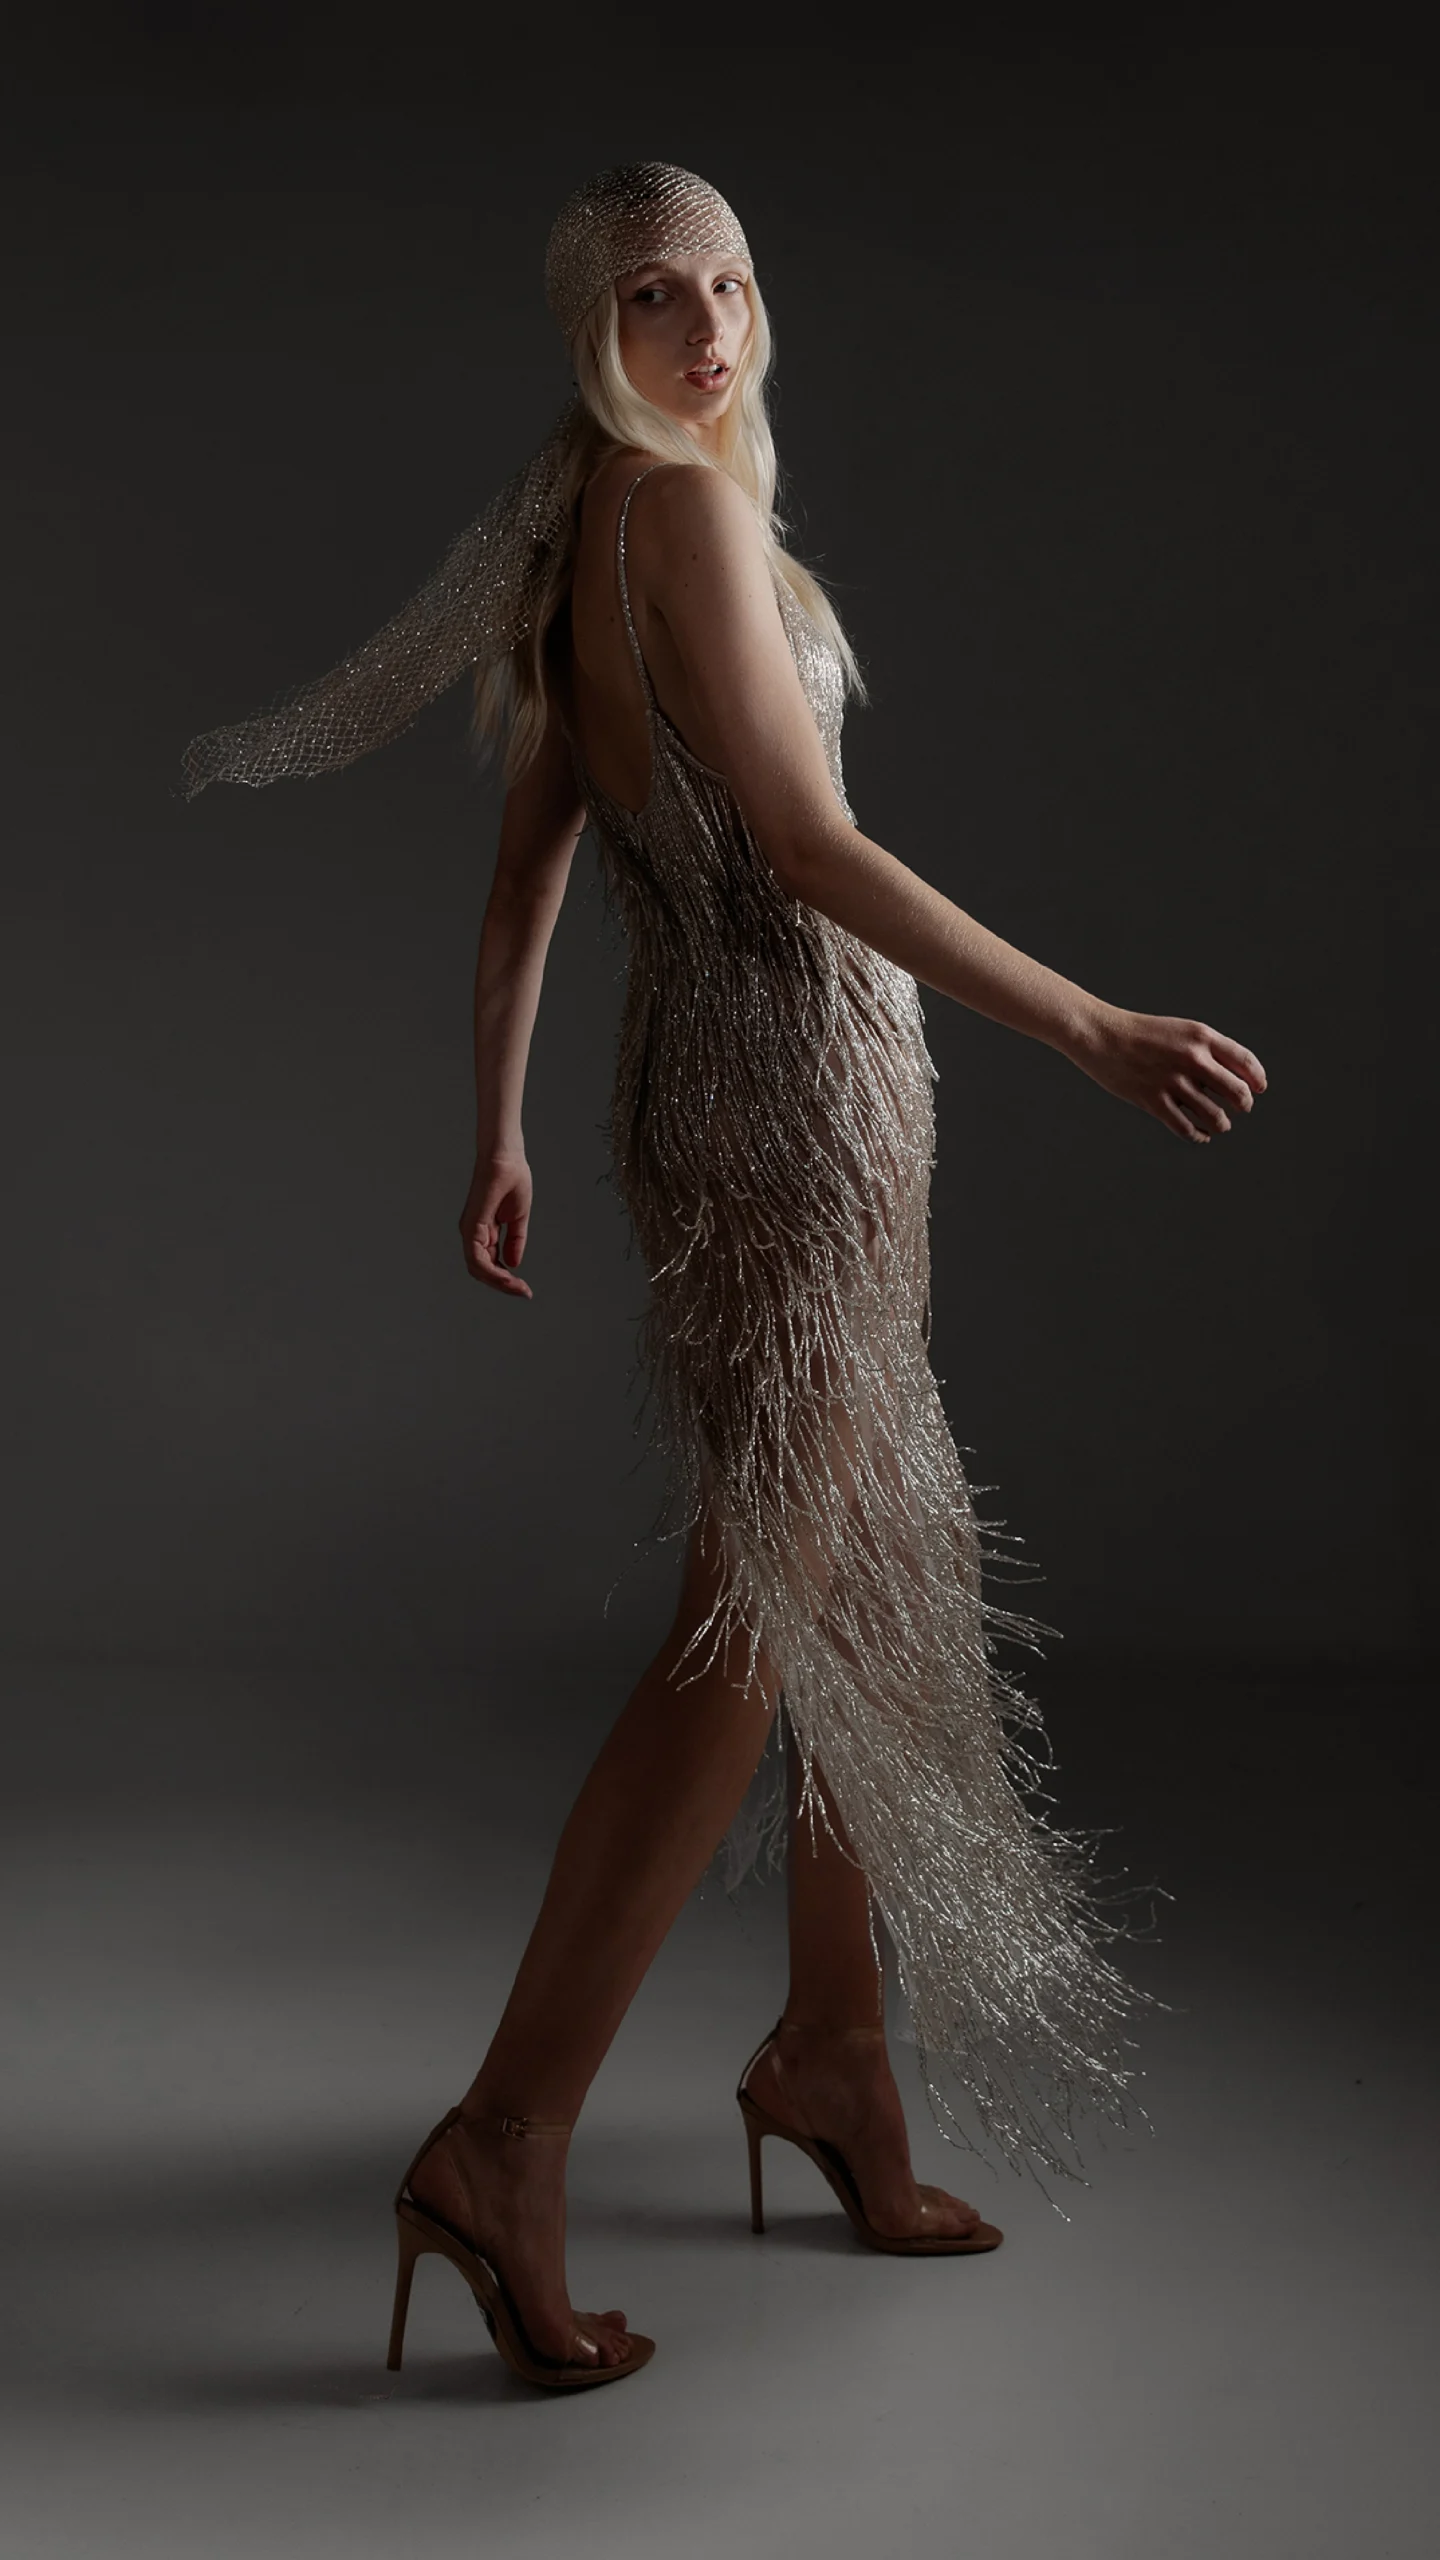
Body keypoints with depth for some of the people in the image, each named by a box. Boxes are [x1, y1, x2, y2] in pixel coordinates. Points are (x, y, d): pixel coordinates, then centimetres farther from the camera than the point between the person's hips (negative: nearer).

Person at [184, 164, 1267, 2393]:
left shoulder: (575, 540, 16)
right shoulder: (687, 506, -12)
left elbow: (523, 881, 17)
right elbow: (811, 848, -20)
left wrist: (499, 1140, 22)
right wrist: (1097, 1033, -21)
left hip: (725, 1076, 10)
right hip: (791, 1070, -10)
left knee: (882, 1582, 15)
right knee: (756, 1617, -8)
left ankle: (833, 2048, 27)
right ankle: (506, 2142, -4)